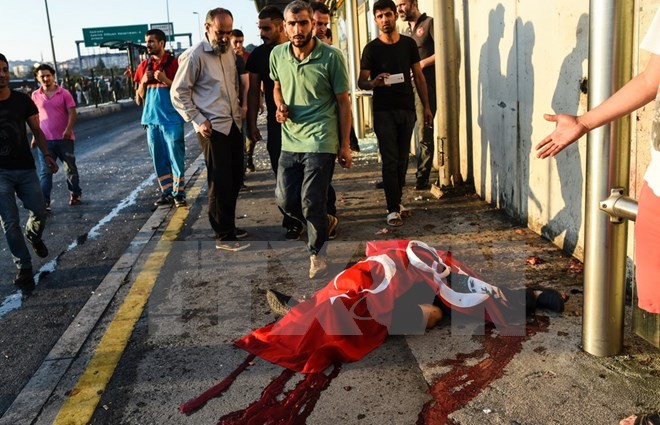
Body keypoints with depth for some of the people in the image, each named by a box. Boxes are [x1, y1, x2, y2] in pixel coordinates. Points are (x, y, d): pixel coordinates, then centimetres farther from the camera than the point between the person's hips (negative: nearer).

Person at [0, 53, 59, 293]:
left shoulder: (22, 100, 2)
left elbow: (36, 130, 8)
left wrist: (46, 155, -7)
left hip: (25, 169, 2)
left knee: (39, 213, 4)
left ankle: (33, 236, 39)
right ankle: (24, 269, 9)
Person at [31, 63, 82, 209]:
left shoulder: (64, 93, -2)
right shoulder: (35, 96, 5)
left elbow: (72, 113, -7)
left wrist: (68, 129, -22)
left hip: (64, 138, -1)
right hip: (45, 140, 1)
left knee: (71, 168, 11)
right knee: (45, 172, -2)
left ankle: (75, 195, 28)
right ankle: (44, 202, -2)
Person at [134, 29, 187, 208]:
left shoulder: (174, 63, -4)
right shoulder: (144, 66, 11)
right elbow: (139, 99, 14)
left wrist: (165, 80, -17)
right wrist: (143, 82, -4)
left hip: (171, 119, -5)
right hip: (151, 119, 5)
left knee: (175, 157, -4)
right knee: (158, 159, 8)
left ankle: (179, 193, 3)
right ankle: (166, 192, 16)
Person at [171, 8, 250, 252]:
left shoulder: (229, 52, 11)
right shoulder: (195, 56, -11)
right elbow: (178, 93, -9)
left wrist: (239, 111, 13)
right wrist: (198, 121, -15)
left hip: (234, 124, 7)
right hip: (213, 128, -7)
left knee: (235, 179, 13)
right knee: (220, 183, -3)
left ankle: (229, 225, 28)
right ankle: (223, 236, 6)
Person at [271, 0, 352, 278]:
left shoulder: (331, 57, -11)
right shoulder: (277, 55, 2)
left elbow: (343, 102, -4)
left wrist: (345, 145, -4)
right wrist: (280, 106, -3)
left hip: (320, 141, -5)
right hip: (290, 140, 5)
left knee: (311, 203, -4)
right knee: (285, 200, 8)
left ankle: (317, 252, 21)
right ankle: (325, 222, 37)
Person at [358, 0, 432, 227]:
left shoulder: (409, 44, 7)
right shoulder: (371, 49, -1)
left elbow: (419, 76, 10)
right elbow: (361, 81, -2)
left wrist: (426, 106, 5)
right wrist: (373, 83, -26)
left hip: (407, 109, 3)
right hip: (383, 111, -3)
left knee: (402, 159, 9)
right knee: (390, 160, -5)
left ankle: (397, 201, 21)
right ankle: (393, 209, -2)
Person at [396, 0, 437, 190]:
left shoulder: (429, 23, 0)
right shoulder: (405, 31, 22)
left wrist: (423, 63, -15)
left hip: (425, 87, -7)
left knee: (424, 134, -4)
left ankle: (422, 178, 2)